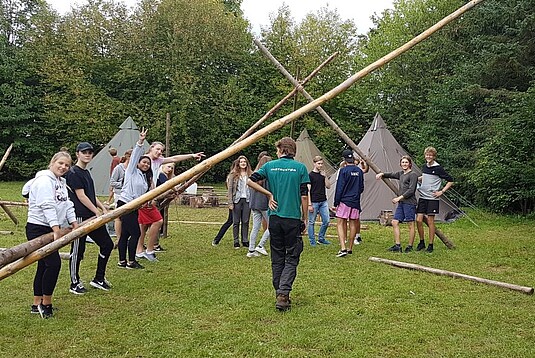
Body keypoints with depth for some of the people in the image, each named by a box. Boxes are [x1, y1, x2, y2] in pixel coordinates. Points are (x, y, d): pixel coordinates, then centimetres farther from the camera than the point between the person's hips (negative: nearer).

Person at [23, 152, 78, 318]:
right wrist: (56, 229, -29)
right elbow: (48, 206, -23)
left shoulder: (61, 182, 17)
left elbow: (67, 204, 12)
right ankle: (46, 303, 0)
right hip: (38, 229, -10)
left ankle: (37, 304, 22)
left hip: (51, 229, 10)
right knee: (54, 263, -14)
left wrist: (74, 223, 0)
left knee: (44, 265, 13)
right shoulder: (44, 180, -14)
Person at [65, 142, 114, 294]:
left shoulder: (86, 172, 18)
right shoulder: (73, 172, -11)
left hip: (92, 217, 9)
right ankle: (75, 283, 15)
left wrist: (103, 208, 10)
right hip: (80, 217, -9)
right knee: (77, 250, 1)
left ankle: (99, 279, 21)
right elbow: (81, 196, -16)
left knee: (107, 244, 10)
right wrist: (97, 212, -16)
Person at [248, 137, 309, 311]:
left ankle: (280, 295, 19)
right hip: (293, 218, -3)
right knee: (292, 258, 4)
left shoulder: (270, 165, 3)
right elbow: (304, 196, -4)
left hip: (274, 217, 3)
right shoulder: (300, 167, -3)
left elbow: (250, 181, 0)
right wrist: (304, 219, 5)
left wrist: (269, 194, 5)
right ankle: (283, 294, -11)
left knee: (277, 258, 13)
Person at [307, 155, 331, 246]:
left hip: (323, 201, 6)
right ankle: (312, 241, 13)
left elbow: (328, 186, 10)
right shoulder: (310, 175, -6)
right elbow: (308, 190, -9)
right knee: (312, 222, 2)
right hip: (314, 202, -6)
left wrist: (325, 176, -4)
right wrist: (309, 204, -13)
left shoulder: (322, 174, 12)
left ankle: (321, 238, 21)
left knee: (326, 221, 5)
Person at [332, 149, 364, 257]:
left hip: (344, 201, -5)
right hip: (356, 202, 6)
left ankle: (343, 248, -16)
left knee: (340, 224, -3)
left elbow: (339, 188, -11)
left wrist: (336, 203, -6)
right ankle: (350, 249, 18)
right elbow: (361, 188, 15)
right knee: (353, 224, 11)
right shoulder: (359, 171, 7)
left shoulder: (344, 170, -10)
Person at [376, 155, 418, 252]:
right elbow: (391, 175, 29)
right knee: (395, 222, 3)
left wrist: (399, 198, -15)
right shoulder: (400, 173, 16)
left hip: (409, 203, -9)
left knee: (410, 225, -1)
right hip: (401, 203, 9)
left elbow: (411, 190, -14)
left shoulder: (413, 175, -7)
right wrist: (382, 174, 8)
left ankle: (410, 247, 6)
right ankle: (397, 245, 6)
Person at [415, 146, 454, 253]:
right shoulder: (424, 167, 10)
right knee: (418, 220, 0)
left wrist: (441, 192, -10)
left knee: (430, 221, -1)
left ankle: (430, 245, 9)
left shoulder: (438, 168, -9)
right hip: (422, 197, 5)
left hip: (432, 198, -5)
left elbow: (450, 180, -6)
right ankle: (421, 242, 17)